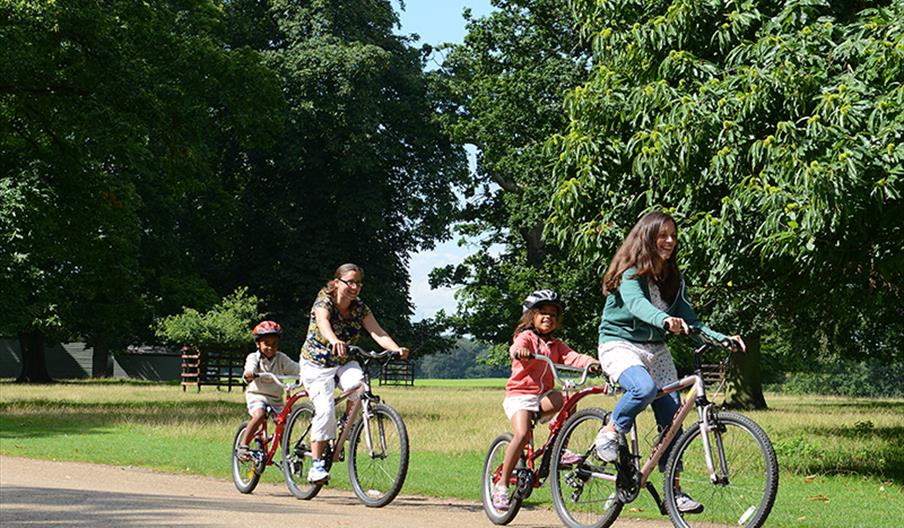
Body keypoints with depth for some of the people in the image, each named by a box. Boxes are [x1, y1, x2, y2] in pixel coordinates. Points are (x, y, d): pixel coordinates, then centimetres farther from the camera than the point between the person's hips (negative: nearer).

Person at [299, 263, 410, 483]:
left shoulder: (360, 308, -3)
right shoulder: (324, 301, -17)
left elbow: (377, 332, -16)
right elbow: (323, 322, -40)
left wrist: (396, 349, -36)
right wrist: (334, 341, -62)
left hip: (344, 363, 4)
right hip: (317, 365, -4)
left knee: (359, 385, -29)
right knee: (325, 409, -20)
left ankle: (348, 424, -4)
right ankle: (316, 464, -12)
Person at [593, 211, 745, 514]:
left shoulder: (674, 280, 7)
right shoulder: (630, 272, -12)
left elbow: (690, 322, 5)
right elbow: (636, 303, -33)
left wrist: (722, 338, -12)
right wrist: (665, 320, -53)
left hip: (655, 349, 6)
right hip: (620, 344, -6)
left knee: (672, 415, -4)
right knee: (644, 387, -36)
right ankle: (610, 433, -9)